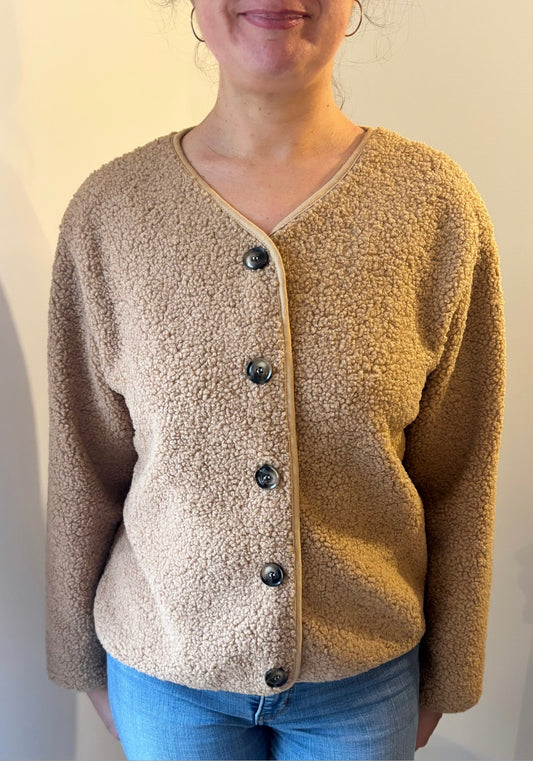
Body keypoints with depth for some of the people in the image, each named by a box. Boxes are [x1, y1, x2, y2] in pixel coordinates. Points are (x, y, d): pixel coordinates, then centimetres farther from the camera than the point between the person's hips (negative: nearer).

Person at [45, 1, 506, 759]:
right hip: (163, 669, 1)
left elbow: (458, 477, -5)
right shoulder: (107, 212, -11)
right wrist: (84, 661, 6)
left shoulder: (438, 205, -12)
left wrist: (446, 677, 4)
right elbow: (83, 470, -3)